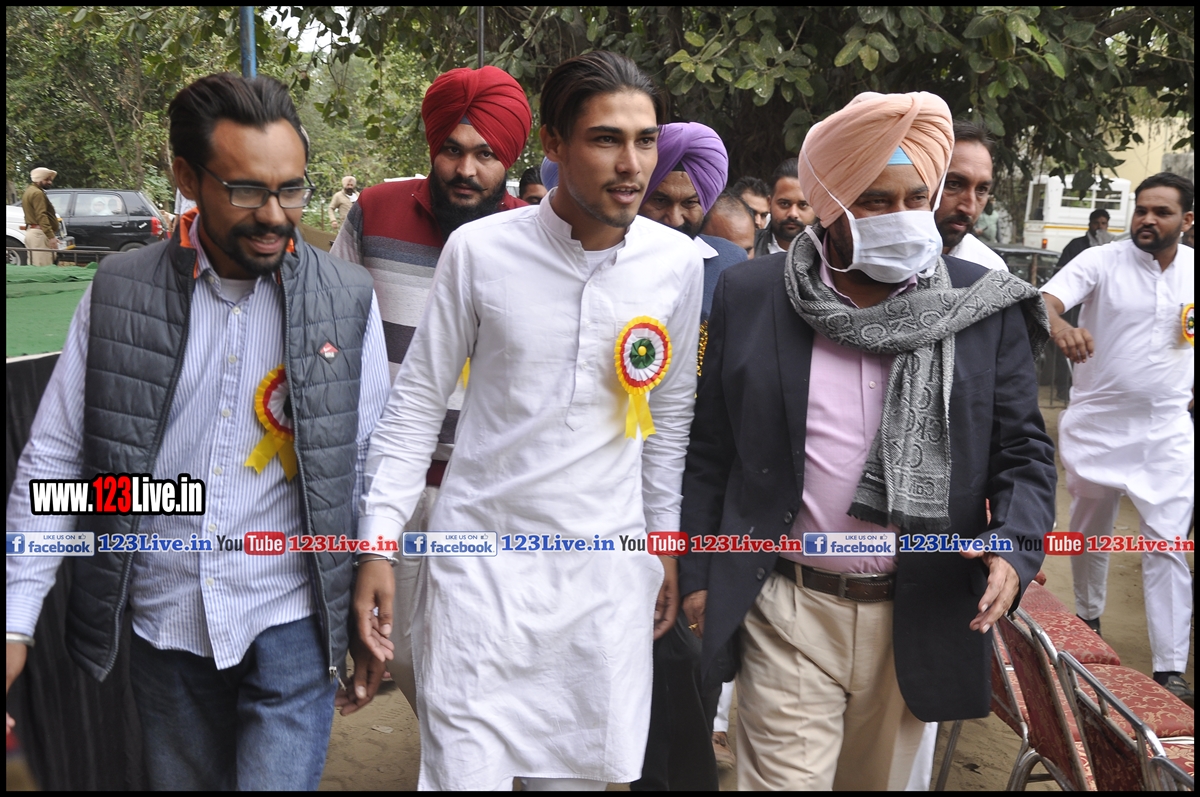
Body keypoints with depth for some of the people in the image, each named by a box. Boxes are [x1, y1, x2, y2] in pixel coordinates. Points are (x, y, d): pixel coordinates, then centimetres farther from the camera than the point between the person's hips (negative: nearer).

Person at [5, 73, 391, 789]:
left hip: (293, 622, -2)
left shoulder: (349, 299, -7)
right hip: (164, 623, 2)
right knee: (182, 780, 21)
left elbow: (372, 462, 0)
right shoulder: (120, 292, -5)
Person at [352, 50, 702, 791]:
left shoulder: (678, 263, -2)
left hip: (608, 566, 2)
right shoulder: (478, 250, -8)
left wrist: (666, 541, 12)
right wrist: (377, 543, -5)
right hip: (481, 557, -2)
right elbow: (417, 402, -1)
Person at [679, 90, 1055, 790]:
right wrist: (698, 573, 4)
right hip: (786, 613, -1)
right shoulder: (749, 297, -1)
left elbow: (1024, 450, 3)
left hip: (918, 620, 2)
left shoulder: (985, 307, -1)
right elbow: (711, 450, 4)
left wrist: (1014, 545, -15)